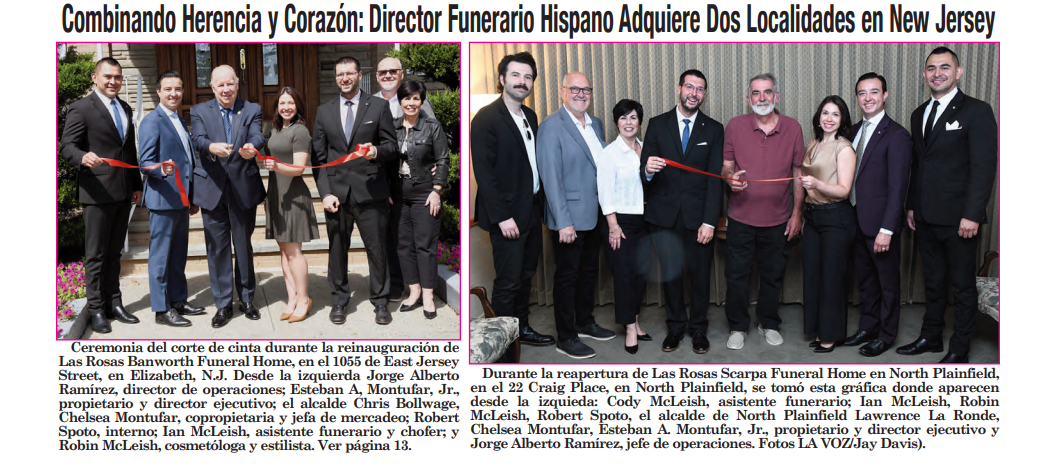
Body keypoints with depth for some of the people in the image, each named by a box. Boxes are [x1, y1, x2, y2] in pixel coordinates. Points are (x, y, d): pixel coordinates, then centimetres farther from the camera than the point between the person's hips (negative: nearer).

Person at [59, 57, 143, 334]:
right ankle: (96, 310, 7)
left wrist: (137, 184, 18)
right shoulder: (81, 108, -6)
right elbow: (66, 146, -12)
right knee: (96, 255, 0)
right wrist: (84, 157, -34)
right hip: (98, 192, -6)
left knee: (114, 253, 13)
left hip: (123, 193, 7)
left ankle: (113, 304, 20)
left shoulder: (125, 109, 16)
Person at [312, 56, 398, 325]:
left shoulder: (378, 106, 5)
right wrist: (325, 192, -1)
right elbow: (318, 156, 9)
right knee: (337, 248, 8)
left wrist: (377, 150, -19)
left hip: (370, 190, -2)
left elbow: (391, 144, 5)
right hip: (336, 191, 2)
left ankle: (380, 300, 16)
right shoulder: (324, 111, 11)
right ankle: (339, 299, 22)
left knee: (377, 247, 1)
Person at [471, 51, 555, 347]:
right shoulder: (486, 119, -13)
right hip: (508, 215, -8)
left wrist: (541, 202, 8)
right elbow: (484, 172, -17)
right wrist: (502, 217, -20)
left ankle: (522, 328, 29)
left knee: (525, 276, 17)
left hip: (532, 210, 8)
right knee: (508, 283, -1)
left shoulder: (530, 116, 12)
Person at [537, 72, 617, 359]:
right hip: (569, 218, -7)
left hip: (594, 214, 7)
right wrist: (563, 222, -21)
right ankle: (565, 338, 12)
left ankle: (585, 322, 35)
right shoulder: (551, 126, -13)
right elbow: (551, 177, -17)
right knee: (567, 276, 2)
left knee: (589, 271, 19)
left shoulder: (596, 124, 11)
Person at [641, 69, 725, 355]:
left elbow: (715, 178, -1)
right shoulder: (657, 125, 6)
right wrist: (648, 170, -24)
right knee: (669, 273, 6)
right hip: (663, 214, 0)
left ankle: (698, 328, 21)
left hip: (698, 216, 0)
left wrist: (709, 222, -9)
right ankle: (675, 326, 23)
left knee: (700, 274, 4)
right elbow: (645, 170, 2)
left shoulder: (714, 130, 5)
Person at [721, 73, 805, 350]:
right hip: (741, 216, -1)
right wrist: (730, 178, -19)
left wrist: (797, 213, 3)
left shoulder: (793, 128, 0)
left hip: (777, 219, 1)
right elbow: (726, 165, 5)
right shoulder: (735, 126, -2)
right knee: (737, 274, 5)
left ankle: (769, 324, 31)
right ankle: (738, 327, 21)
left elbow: (798, 173, 6)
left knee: (773, 275, 12)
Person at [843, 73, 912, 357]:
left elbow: (897, 187, -17)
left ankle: (886, 335, 22)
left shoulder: (896, 136, -13)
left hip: (880, 223, -7)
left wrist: (887, 229, -20)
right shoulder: (855, 131, 9)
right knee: (865, 279, 18)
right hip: (856, 219, 7)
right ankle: (868, 328, 32)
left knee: (887, 282, 8)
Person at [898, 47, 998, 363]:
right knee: (933, 281, 17)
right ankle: (931, 337, 29)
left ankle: (960, 349, 14)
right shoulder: (920, 114, 14)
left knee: (963, 286, 4)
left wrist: (972, 215, -17)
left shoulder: (976, 111, -7)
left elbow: (984, 167, -12)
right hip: (926, 217, 6)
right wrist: (912, 206, 13)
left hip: (958, 218, -6)